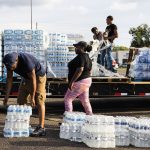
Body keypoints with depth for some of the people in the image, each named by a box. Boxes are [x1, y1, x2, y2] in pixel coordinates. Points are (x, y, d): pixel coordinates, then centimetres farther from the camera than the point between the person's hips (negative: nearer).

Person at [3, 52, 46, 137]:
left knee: (39, 102, -13)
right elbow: (9, 79, -8)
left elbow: (33, 80, -30)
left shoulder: (27, 62, -36)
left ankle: (41, 128, -18)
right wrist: (7, 96, -12)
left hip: (38, 76, -7)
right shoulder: (9, 62, -16)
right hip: (26, 78, 7)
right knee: (21, 101, 2)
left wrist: (32, 97, -25)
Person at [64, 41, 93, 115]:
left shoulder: (80, 57, -17)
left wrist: (71, 81, -26)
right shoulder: (87, 57, 14)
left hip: (79, 82, -10)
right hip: (87, 81, 10)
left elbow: (80, 70, -27)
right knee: (85, 101, 13)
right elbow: (89, 71, 19)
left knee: (67, 99, -1)